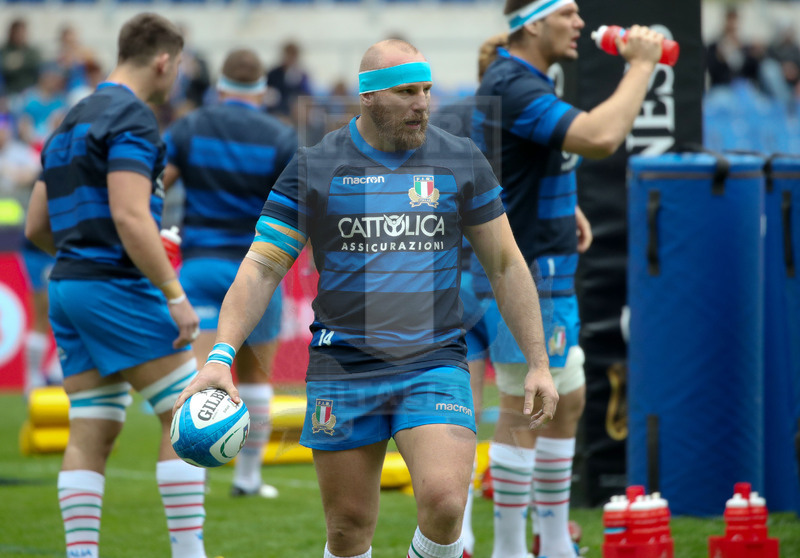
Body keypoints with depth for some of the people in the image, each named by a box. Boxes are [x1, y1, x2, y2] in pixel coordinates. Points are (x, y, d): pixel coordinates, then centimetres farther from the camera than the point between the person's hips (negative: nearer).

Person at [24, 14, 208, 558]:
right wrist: (175, 295, -21)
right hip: (117, 287, -9)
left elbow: (36, 226, 20)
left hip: (68, 286, 9)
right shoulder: (133, 118, -10)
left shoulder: (71, 122, 18)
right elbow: (129, 215, -21)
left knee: (90, 436, 6)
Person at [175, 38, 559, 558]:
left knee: (444, 502, -20)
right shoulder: (312, 166, 1)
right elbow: (262, 268, 0)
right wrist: (222, 354, -14)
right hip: (342, 366, 0)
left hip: (435, 362, 0)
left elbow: (506, 265, 11)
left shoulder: (461, 160, 5)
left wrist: (539, 364, 6)